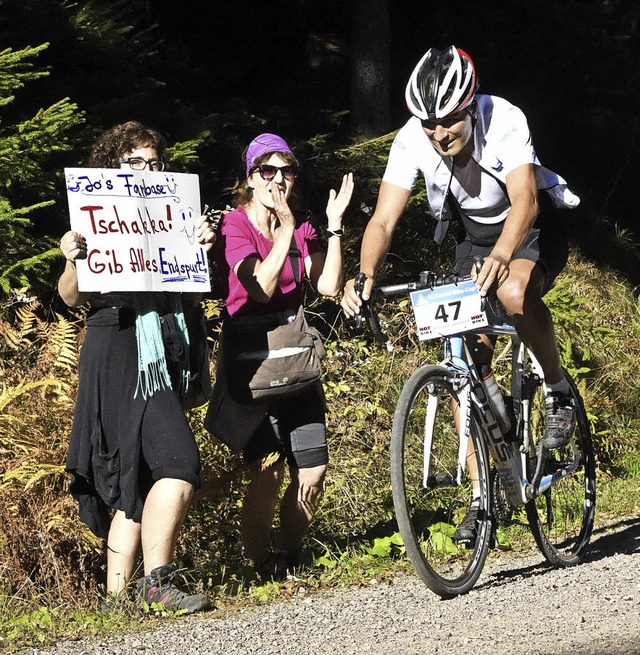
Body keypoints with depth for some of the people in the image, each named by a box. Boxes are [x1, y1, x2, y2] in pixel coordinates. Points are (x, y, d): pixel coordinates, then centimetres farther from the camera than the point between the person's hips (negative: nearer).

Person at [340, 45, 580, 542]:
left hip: (533, 230, -4)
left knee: (514, 292, -37)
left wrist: (501, 256, -60)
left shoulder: (504, 120, -31)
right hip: (475, 236, 4)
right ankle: (483, 492, -1)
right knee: (470, 360, -8)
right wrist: (366, 276, -44)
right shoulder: (411, 141, -22)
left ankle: (558, 391, -11)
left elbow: (524, 199, -41)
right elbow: (384, 220, -25)